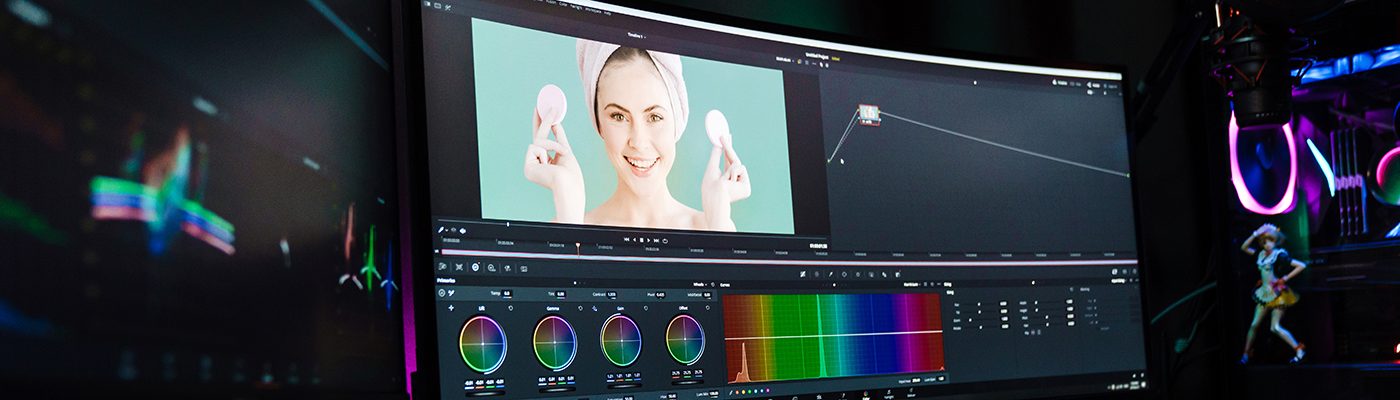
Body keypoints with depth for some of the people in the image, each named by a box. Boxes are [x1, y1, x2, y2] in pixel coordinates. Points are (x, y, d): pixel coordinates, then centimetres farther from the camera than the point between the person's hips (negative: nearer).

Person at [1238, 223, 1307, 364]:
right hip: (1264, 294, 7)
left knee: (1275, 327, -13)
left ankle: (1298, 350, -8)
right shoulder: (1261, 254, 7)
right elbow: (1244, 247, 11)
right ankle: (1245, 355, 14)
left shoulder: (1279, 255, -11)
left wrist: (1285, 279, -14)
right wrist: (1255, 234, 1)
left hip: (1277, 294, -7)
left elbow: (1301, 265, -13)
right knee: (1254, 325, 6)